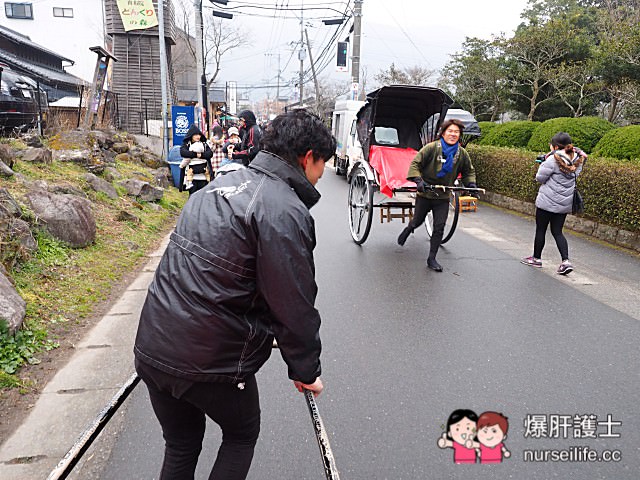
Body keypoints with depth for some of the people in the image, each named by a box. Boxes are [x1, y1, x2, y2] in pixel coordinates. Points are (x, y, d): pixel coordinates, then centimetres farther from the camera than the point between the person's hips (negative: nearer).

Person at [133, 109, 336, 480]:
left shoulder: (223, 182, 9)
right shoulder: (285, 212, -18)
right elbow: (294, 307, -15)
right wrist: (306, 371, 0)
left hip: (152, 348, 8)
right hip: (212, 361, -7)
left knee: (181, 446, 26)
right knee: (242, 435, 22)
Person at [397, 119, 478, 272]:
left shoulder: (462, 153, -1)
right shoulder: (431, 148, -15)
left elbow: (469, 171, 14)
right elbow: (415, 163, -14)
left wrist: (470, 183, -5)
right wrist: (418, 180, -30)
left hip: (443, 197, 3)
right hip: (425, 193, -3)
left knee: (439, 227, -2)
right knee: (418, 221, 13)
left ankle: (431, 259, 9)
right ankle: (408, 230, 51)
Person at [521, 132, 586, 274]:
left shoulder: (553, 159, -18)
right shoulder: (577, 161, 4)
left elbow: (540, 178, -14)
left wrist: (543, 163, 3)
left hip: (548, 201, -6)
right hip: (565, 204, 6)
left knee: (540, 230, 9)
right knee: (557, 232, 12)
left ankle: (536, 258, 22)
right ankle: (565, 261, -2)